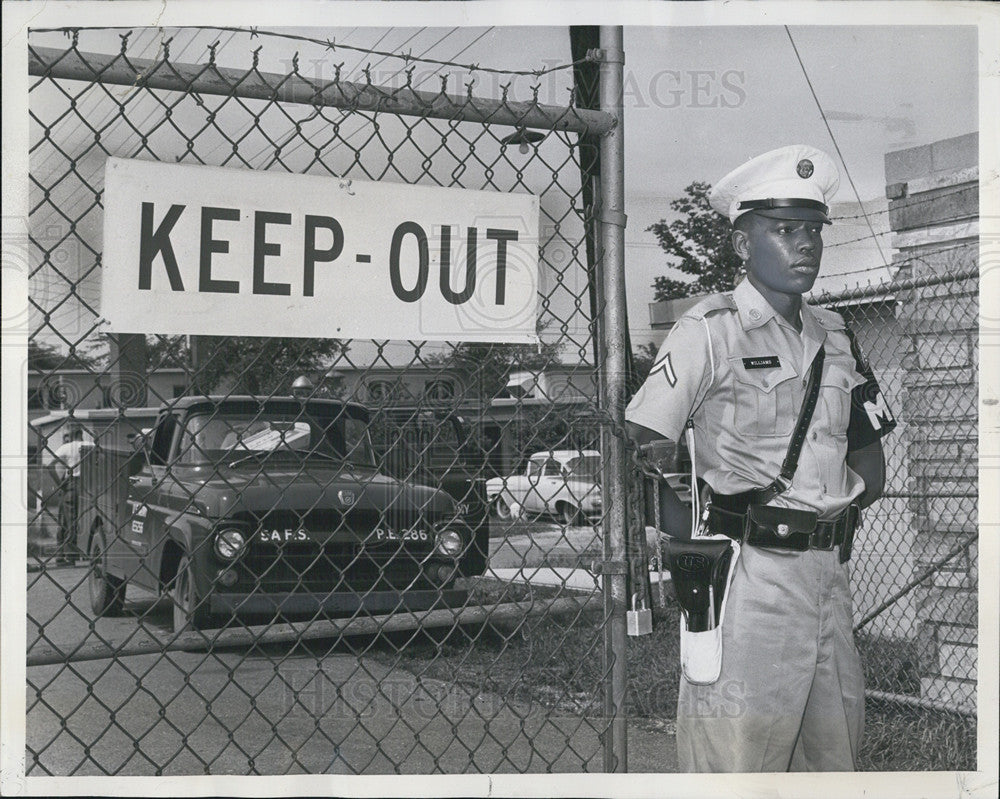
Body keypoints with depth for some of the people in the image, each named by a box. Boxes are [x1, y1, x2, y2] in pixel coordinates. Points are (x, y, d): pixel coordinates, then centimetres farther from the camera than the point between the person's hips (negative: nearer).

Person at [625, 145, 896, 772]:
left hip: (829, 574, 7)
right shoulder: (712, 329, -5)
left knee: (836, 755, 13)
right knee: (737, 754, -6)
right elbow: (640, 457, -13)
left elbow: (871, 471, 21)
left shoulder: (836, 337, 16)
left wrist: (826, 523, 7)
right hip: (746, 574, -7)